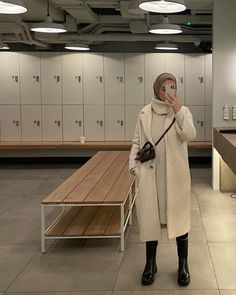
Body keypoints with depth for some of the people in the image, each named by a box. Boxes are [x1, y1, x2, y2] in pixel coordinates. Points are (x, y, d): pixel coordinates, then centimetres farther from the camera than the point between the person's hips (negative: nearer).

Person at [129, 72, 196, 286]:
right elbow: (137, 141, 7)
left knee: (179, 216, 6)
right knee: (150, 216, 8)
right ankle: (151, 263, 25)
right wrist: (133, 165, -4)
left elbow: (190, 135, -17)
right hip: (150, 173, 1)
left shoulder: (182, 111, -1)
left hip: (176, 173, -1)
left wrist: (178, 111, -25)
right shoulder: (145, 113, 4)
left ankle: (183, 264, 21)